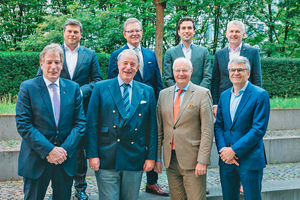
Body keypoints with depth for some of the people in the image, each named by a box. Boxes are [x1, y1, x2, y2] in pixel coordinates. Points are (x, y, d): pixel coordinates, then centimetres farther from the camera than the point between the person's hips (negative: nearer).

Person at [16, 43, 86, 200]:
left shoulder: (73, 88, 5)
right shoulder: (28, 87, -4)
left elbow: (80, 122, 2)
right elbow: (23, 124, -10)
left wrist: (65, 150, -12)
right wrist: (49, 150, -17)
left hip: (66, 158, 3)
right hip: (36, 160, -2)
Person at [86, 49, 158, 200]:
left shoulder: (147, 92, 9)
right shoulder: (101, 88, 2)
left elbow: (152, 127, 7)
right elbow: (92, 124, -1)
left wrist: (151, 156, 2)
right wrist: (92, 154, -7)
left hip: (135, 160, 2)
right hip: (107, 159, -2)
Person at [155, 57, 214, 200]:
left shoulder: (203, 94, -3)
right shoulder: (164, 94, 11)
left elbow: (208, 130, -7)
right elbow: (159, 128, 11)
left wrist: (202, 161, -13)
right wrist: (157, 157, 7)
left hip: (192, 160, -4)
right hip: (170, 159, 4)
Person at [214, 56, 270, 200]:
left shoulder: (260, 95, -7)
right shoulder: (224, 95, 11)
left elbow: (259, 129, -13)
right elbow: (218, 126, 10)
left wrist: (234, 150, -16)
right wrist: (223, 149, -8)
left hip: (250, 159, -5)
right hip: (226, 159, 5)